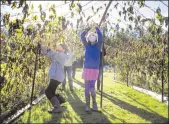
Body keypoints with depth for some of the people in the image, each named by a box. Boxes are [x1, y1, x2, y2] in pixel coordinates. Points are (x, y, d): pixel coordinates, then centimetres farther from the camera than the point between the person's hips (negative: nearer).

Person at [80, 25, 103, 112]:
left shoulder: (98, 45, 6)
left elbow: (100, 37, -8)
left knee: (91, 88, -9)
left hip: (95, 69, -2)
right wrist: (88, 28, 2)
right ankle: (87, 105, 17)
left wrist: (96, 28, 2)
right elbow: (82, 36, 1)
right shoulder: (87, 45, 10)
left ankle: (94, 103, 13)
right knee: (87, 88, 6)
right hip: (86, 69, 2)